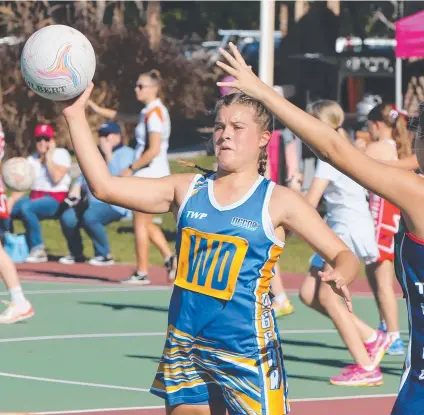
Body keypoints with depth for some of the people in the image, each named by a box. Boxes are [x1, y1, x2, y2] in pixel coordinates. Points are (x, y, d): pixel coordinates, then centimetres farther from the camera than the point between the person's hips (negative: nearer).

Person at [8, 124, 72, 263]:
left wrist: (48, 157, -12)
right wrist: (10, 202, -9)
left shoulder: (61, 154, -2)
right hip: (35, 198, 7)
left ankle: (38, 250, -27)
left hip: (55, 200, -7)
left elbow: (56, 178, -19)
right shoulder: (32, 159, 15)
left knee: (26, 208, -35)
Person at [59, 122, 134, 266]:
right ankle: (76, 254, 6)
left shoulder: (126, 153, -1)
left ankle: (105, 255, -18)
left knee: (89, 217, -35)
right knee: (67, 218, -17)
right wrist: (77, 186, 8)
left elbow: (117, 176, -17)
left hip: (114, 204, -7)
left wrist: (108, 154, -16)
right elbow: (85, 174, 28)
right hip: (92, 202, 7)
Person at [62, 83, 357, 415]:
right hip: (185, 344, 4)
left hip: (246, 349, -4)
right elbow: (104, 186, 1)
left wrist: (339, 278, -27)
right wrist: (76, 116, -5)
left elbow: (344, 256, -3)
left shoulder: (277, 201, -3)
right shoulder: (187, 190, 6)